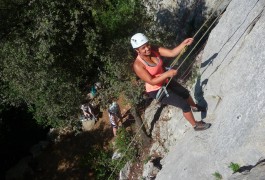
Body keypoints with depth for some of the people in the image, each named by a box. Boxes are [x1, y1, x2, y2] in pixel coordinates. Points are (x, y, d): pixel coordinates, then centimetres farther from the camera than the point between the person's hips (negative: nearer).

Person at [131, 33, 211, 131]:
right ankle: (196, 125, 23)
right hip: (156, 91, -7)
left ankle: (195, 107, 62)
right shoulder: (138, 65, -30)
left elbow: (172, 53, -17)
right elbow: (151, 81, -29)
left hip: (165, 81, 7)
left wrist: (183, 44, -31)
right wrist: (167, 74, -35)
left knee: (185, 93, 28)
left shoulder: (154, 50, -14)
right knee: (184, 104, -4)